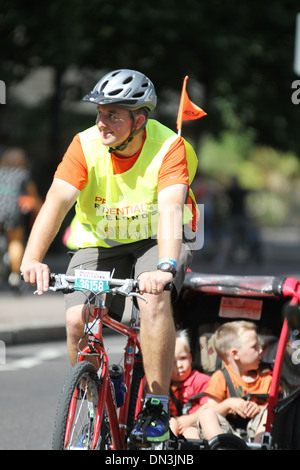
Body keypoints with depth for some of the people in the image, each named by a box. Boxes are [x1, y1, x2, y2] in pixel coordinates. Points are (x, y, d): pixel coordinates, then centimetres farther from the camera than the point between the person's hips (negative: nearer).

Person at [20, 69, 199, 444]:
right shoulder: (86, 146, -17)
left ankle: (156, 407, -20)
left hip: (156, 239, -2)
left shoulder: (168, 147, -23)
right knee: (77, 321, -18)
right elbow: (56, 201, -27)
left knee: (154, 298, -33)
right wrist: (31, 259, -42)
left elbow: (171, 209, -36)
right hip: (101, 242, 2)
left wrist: (164, 267, -53)